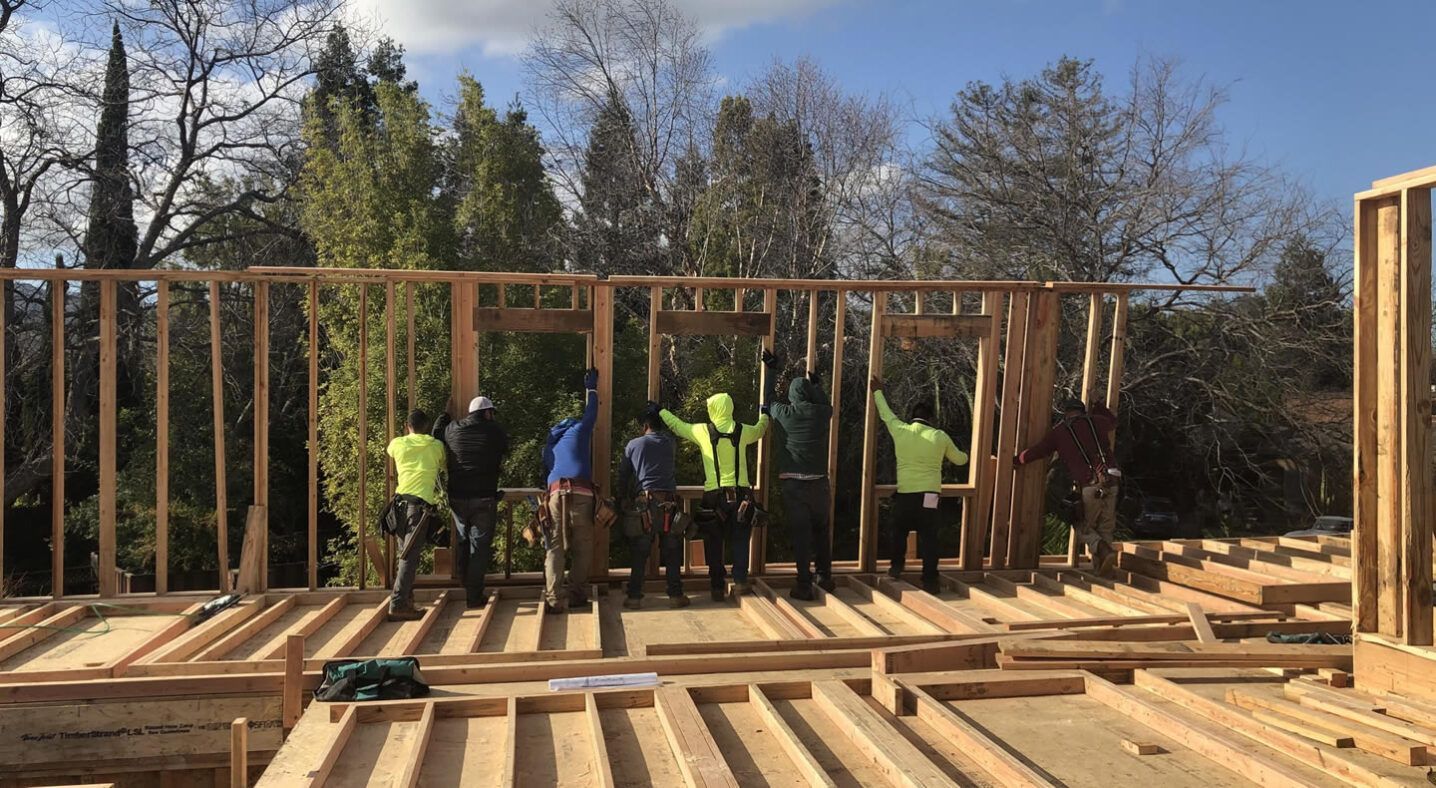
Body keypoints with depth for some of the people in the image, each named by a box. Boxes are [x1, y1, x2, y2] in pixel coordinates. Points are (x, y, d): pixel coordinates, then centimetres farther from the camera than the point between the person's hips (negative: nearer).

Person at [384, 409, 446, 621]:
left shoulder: (398, 444, 12)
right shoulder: (436, 446, 7)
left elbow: (388, 451, 37)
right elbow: (442, 466, 26)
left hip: (400, 500, 4)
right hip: (422, 502, -4)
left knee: (406, 553, 18)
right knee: (411, 555, -8)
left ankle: (406, 596, 26)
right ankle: (398, 605, -14)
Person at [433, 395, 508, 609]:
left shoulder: (452, 429, 5)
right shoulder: (494, 431, -4)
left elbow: (436, 433, 24)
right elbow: (505, 449, 13)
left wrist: (445, 414, 39)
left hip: (457, 498, 4)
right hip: (484, 498, -4)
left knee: (462, 544, 18)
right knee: (480, 546, 3)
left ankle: (466, 588, 25)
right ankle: (475, 596, 2)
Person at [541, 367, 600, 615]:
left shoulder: (550, 443, 31)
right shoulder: (579, 430, 19)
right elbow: (591, 413, 35)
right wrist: (591, 388, 49)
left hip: (554, 493, 3)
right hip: (581, 494, -3)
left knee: (554, 547, -1)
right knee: (583, 547, 9)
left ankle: (553, 600, -11)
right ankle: (576, 594, 10)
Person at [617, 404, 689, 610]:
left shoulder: (633, 445, 6)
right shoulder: (668, 442, 9)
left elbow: (623, 475, 9)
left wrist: (622, 499, 20)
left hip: (644, 502, 0)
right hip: (669, 502, 1)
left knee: (640, 553, 5)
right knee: (672, 552, 7)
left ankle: (634, 597, 5)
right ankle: (675, 595, 7)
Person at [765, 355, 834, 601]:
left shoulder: (785, 414, -4)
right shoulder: (823, 414, 1)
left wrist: (770, 371, 29)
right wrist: (815, 383, 39)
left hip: (793, 484, -2)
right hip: (819, 482, 3)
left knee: (800, 534, -1)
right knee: (821, 530, 18)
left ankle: (804, 585, -2)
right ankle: (825, 577, 25)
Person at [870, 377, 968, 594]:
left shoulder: (900, 430, 2)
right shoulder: (940, 437, 2)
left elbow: (885, 413, 22)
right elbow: (959, 459, 18)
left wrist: (877, 391, 39)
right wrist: (965, 455, 43)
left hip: (904, 494, 1)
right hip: (929, 495, -1)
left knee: (900, 531, 22)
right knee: (929, 538, 0)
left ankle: (896, 566, 27)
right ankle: (930, 581, -1)